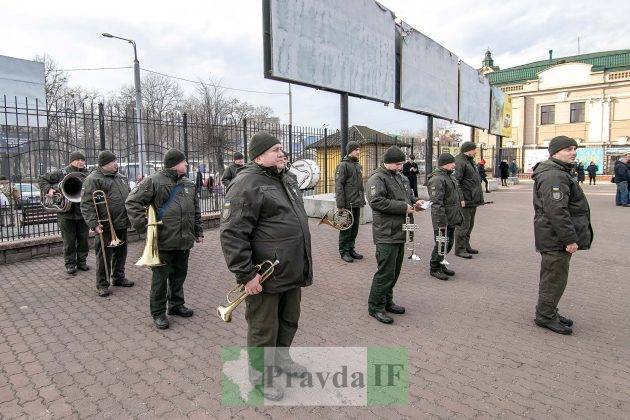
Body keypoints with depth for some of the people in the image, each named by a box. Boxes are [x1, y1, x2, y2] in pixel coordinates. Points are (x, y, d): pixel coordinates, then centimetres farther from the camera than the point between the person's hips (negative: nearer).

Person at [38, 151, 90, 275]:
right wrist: (48, 189, -5)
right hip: (66, 213, -2)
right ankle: (70, 264, 17)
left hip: (83, 213, 2)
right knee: (69, 241, 6)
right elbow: (43, 179, 10)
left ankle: (82, 261, 25)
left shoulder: (87, 174, 5)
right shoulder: (61, 173, 1)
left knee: (83, 239, 10)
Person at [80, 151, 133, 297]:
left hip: (122, 224, 7)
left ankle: (118, 278, 33)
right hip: (106, 226, -7)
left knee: (121, 252, 17)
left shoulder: (120, 177, 14)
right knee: (105, 256, 2)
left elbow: (128, 197, 24)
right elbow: (86, 204, -14)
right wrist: (94, 224, -22)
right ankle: (102, 285, 14)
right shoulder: (93, 179, -10)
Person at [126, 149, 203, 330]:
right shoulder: (154, 181, -9)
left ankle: (176, 304, 34)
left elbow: (196, 211, 20)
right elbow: (132, 202, -9)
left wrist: (198, 232, 19)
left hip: (184, 241, 6)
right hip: (163, 241, -6)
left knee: (179, 274, 17)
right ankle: (158, 312, 18)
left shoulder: (189, 184, 12)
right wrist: (142, 225, -16)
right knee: (160, 277, 4)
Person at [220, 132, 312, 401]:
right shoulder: (247, 184, -16)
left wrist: (301, 267, 24)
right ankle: (261, 375, 29)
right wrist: (246, 274, -22)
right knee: (263, 327, 8)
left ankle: (281, 357, 46)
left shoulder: (283, 180, 15)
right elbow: (232, 233, -22)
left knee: (289, 320, 23)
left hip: (291, 273, 9)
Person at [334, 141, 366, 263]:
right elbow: (339, 186, -15)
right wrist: (340, 204, -19)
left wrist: (363, 200, 17)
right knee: (346, 228, 0)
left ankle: (351, 249, 24)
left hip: (357, 203, 8)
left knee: (355, 228, 13)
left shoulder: (358, 166, 16)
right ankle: (344, 252, 10)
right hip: (347, 204, -8)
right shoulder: (343, 165, -10)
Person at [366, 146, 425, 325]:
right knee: (385, 272, -6)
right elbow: (376, 201, -24)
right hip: (386, 234, -9)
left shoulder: (401, 178, 17)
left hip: (400, 232, 9)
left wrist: (415, 202, 7)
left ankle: (387, 301, 31)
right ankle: (376, 306, 7)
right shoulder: (377, 179, -11)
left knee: (395, 271, 17)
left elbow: (409, 195, 31)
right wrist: (403, 207, -21)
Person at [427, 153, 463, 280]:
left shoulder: (450, 177, 15)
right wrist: (441, 222, -25)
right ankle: (434, 268, 14)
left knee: (449, 243, 17)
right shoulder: (437, 179, -19)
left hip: (451, 219, 10)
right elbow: (436, 203, -24)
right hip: (442, 220, -10)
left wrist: (459, 216, 23)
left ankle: (440, 264, 32)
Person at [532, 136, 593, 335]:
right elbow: (557, 211, -28)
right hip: (556, 238, -11)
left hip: (555, 237, 11)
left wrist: (570, 236, 25)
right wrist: (570, 239, -24)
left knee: (552, 276, 19)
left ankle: (549, 312, 32)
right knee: (554, 277, -1)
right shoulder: (554, 176, -21)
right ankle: (545, 316, 11)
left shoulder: (560, 173, 17)